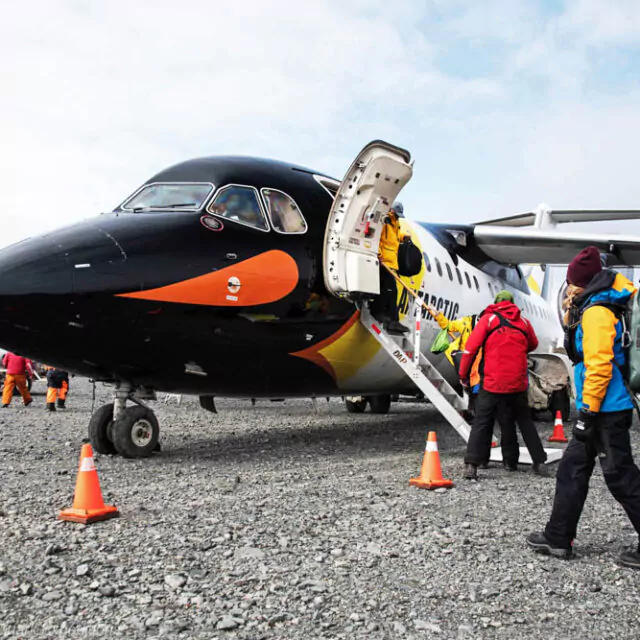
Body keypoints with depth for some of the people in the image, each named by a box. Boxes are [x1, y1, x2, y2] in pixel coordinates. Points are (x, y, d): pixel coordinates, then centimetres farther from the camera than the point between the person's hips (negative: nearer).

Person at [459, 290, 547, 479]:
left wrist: (463, 375, 0)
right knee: (525, 420, 19)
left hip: (492, 383, -3)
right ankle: (539, 462, 21)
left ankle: (471, 465, -8)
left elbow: (471, 347, -7)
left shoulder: (488, 318, 0)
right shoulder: (523, 321, 10)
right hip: (518, 383, 3)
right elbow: (533, 345, 26)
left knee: (482, 422, 2)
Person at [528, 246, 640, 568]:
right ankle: (558, 538, 21)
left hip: (606, 411, -11)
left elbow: (599, 366, -23)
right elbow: (579, 345, 25)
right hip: (600, 410, 11)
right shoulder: (595, 308, 15)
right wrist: (571, 314, 11)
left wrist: (588, 411, -21)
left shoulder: (596, 312, -16)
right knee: (572, 470, 13)